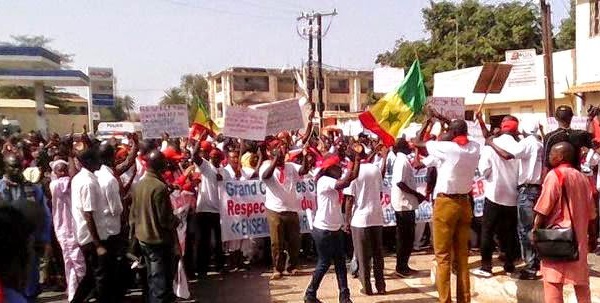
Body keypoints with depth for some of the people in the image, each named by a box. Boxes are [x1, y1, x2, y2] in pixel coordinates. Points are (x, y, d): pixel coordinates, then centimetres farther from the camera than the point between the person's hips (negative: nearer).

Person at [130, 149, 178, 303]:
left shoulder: (138, 184, 2)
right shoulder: (160, 187, -22)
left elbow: (133, 213, 9)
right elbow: (165, 219, -21)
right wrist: (176, 220, -1)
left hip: (143, 238, 8)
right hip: (159, 239, -8)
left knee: (152, 277, 22)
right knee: (161, 280, 4)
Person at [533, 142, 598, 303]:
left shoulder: (555, 175, -9)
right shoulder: (582, 177, 9)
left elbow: (543, 209, -14)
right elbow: (591, 212, 13)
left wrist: (535, 231, -5)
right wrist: (592, 236, 21)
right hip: (579, 237, 7)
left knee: (553, 281, -3)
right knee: (581, 280, 15)